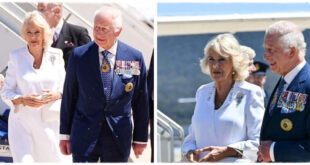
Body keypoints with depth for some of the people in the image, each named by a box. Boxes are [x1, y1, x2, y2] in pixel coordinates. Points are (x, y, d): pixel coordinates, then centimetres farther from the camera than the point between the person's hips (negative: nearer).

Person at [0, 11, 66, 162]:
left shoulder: (56, 56, 3)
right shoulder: (16, 57, -2)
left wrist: (57, 95, -14)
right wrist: (23, 100, -18)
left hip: (48, 122, 2)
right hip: (22, 122, -2)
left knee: (53, 160, 10)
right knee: (23, 161, -15)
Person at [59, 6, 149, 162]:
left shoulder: (134, 57, -2)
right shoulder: (79, 55, -2)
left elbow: (140, 101, 4)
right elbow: (69, 97, 4)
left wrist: (140, 138, 7)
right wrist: (65, 134, 4)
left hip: (118, 138, 1)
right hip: (84, 136, -1)